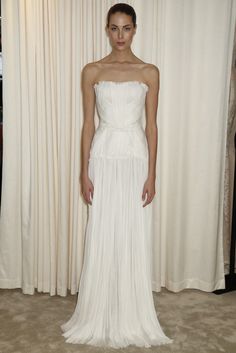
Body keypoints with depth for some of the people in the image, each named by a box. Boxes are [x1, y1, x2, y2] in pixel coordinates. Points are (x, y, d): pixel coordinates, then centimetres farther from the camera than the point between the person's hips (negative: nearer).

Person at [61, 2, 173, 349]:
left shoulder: (149, 72, 4)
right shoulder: (92, 71, 4)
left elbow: (151, 125, 2)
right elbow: (88, 123, 3)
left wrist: (151, 174, -4)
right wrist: (84, 171, -3)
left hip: (135, 159, 0)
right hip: (103, 159, 0)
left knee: (134, 240, 5)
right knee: (101, 240, 4)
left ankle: (132, 319, 22)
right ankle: (100, 319, 22)